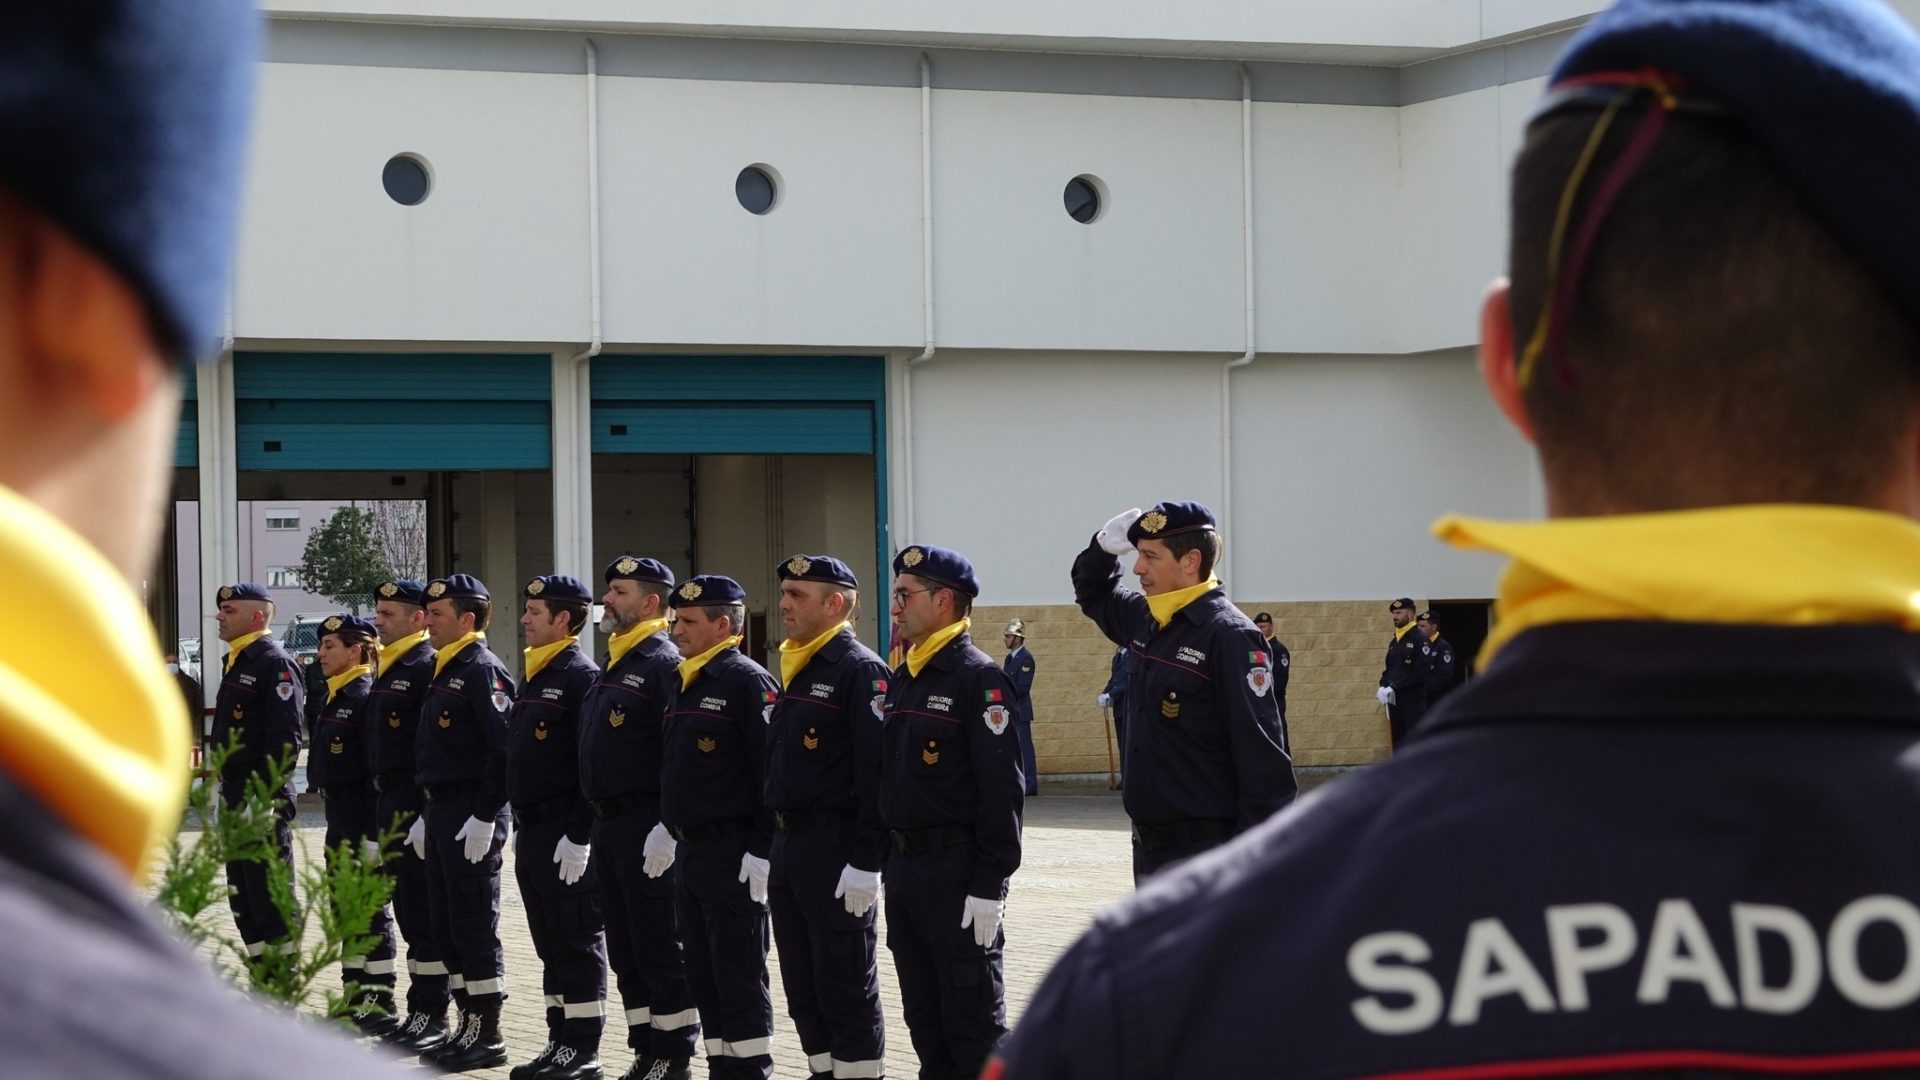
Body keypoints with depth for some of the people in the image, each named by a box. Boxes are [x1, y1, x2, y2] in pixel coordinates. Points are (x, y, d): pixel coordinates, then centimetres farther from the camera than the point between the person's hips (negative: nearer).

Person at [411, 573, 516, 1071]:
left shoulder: (483, 670, -13)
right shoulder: (444, 672, 17)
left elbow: (504, 750, -20)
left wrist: (484, 817, -23)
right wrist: (427, 815, 20)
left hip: (472, 816, -10)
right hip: (442, 813, 10)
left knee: (474, 926, -6)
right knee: (447, 926, 12)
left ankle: (487, 1036, 0)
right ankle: (470, 1026, 18)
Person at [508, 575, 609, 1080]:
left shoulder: (582, 677, -13)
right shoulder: (533, 677, 16)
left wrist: (579, 836, -21)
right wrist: (521, 827, 19)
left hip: (566, 835, -9)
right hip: (532, 831, 9)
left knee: (578, 942, -3)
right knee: (550, 943, 12)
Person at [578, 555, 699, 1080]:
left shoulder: (665, 665, -12)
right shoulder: (614, 666, 18)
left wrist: (668, 828, -24)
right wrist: (591, 825, 19)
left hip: (645, 826, -10)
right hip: (607, 825, 10)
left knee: (659, 948, -4)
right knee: (625, 952, 12)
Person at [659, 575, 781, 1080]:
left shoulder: (749, 682, -13)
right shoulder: (688, 683, 15)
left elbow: (774, 772, -18)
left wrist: (762, 851, -20)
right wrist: (671, 830, 18)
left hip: (733, 855, -9)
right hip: (689, 850, 9)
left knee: (741, 979, -4)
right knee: (704, 977, 12)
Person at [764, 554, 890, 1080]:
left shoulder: (860, 670, -12)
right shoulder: (794, 670, 16)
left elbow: (877, 771, -19)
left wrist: (865, 863, -22)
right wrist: (766, 847, 18)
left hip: (836, 854, -9)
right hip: (789, 848, 9)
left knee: (847, 987, -3)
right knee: (803, 987, 13)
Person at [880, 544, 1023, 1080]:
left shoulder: (979, 679, -12)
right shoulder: (900, 679, 14)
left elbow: (1003, 790, -17)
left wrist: (989, 887, -20)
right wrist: (882, 861, 15)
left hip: (957, 873, -8)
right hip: (903, 869, 8)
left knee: (973, 1017, -2)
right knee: (923, 1016, 13)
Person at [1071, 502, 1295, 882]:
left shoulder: (1228, 635, -15)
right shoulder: (1145, 620, 9)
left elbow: (1263, 756, -18)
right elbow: (1094, 593, 33)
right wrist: (1105, 546, 10)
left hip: (1207, 851, -9)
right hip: (1149, 848, 9)